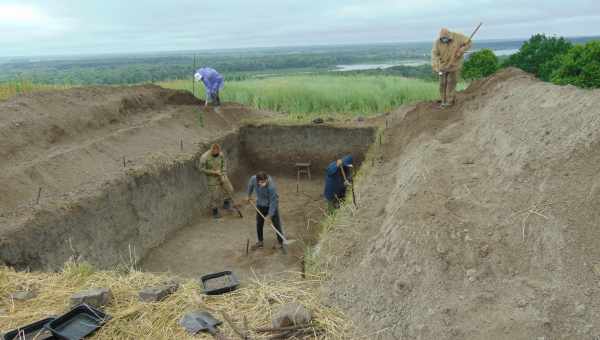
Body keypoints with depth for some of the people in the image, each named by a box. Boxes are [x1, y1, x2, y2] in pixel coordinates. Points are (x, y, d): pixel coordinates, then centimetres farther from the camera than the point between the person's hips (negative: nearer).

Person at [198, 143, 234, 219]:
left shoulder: (221, 154, -12)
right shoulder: (204, 157, -25)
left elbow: (224, 164, 1)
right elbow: (202, 169, -17)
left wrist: (223, 175, -8)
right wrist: (214, 172, -20)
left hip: (221, 176, 4)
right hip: (212, 178, -4)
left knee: (230, 190, -1)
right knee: (215, 196, 2)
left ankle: (226, 204, 24)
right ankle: (215, 212, 22)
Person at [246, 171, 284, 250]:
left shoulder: (271, 186, -37)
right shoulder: (253, 179, -23)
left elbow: (273, 202, -29)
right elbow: (250, 185, 3)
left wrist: (270, 215, -25)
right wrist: (249, 195, 17)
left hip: (272, 205, -5)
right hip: (260, 205, 5)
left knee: (276, 224, -1)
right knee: (259, 224, 13)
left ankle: (281, 243, 12)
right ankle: (260, 241, 31)